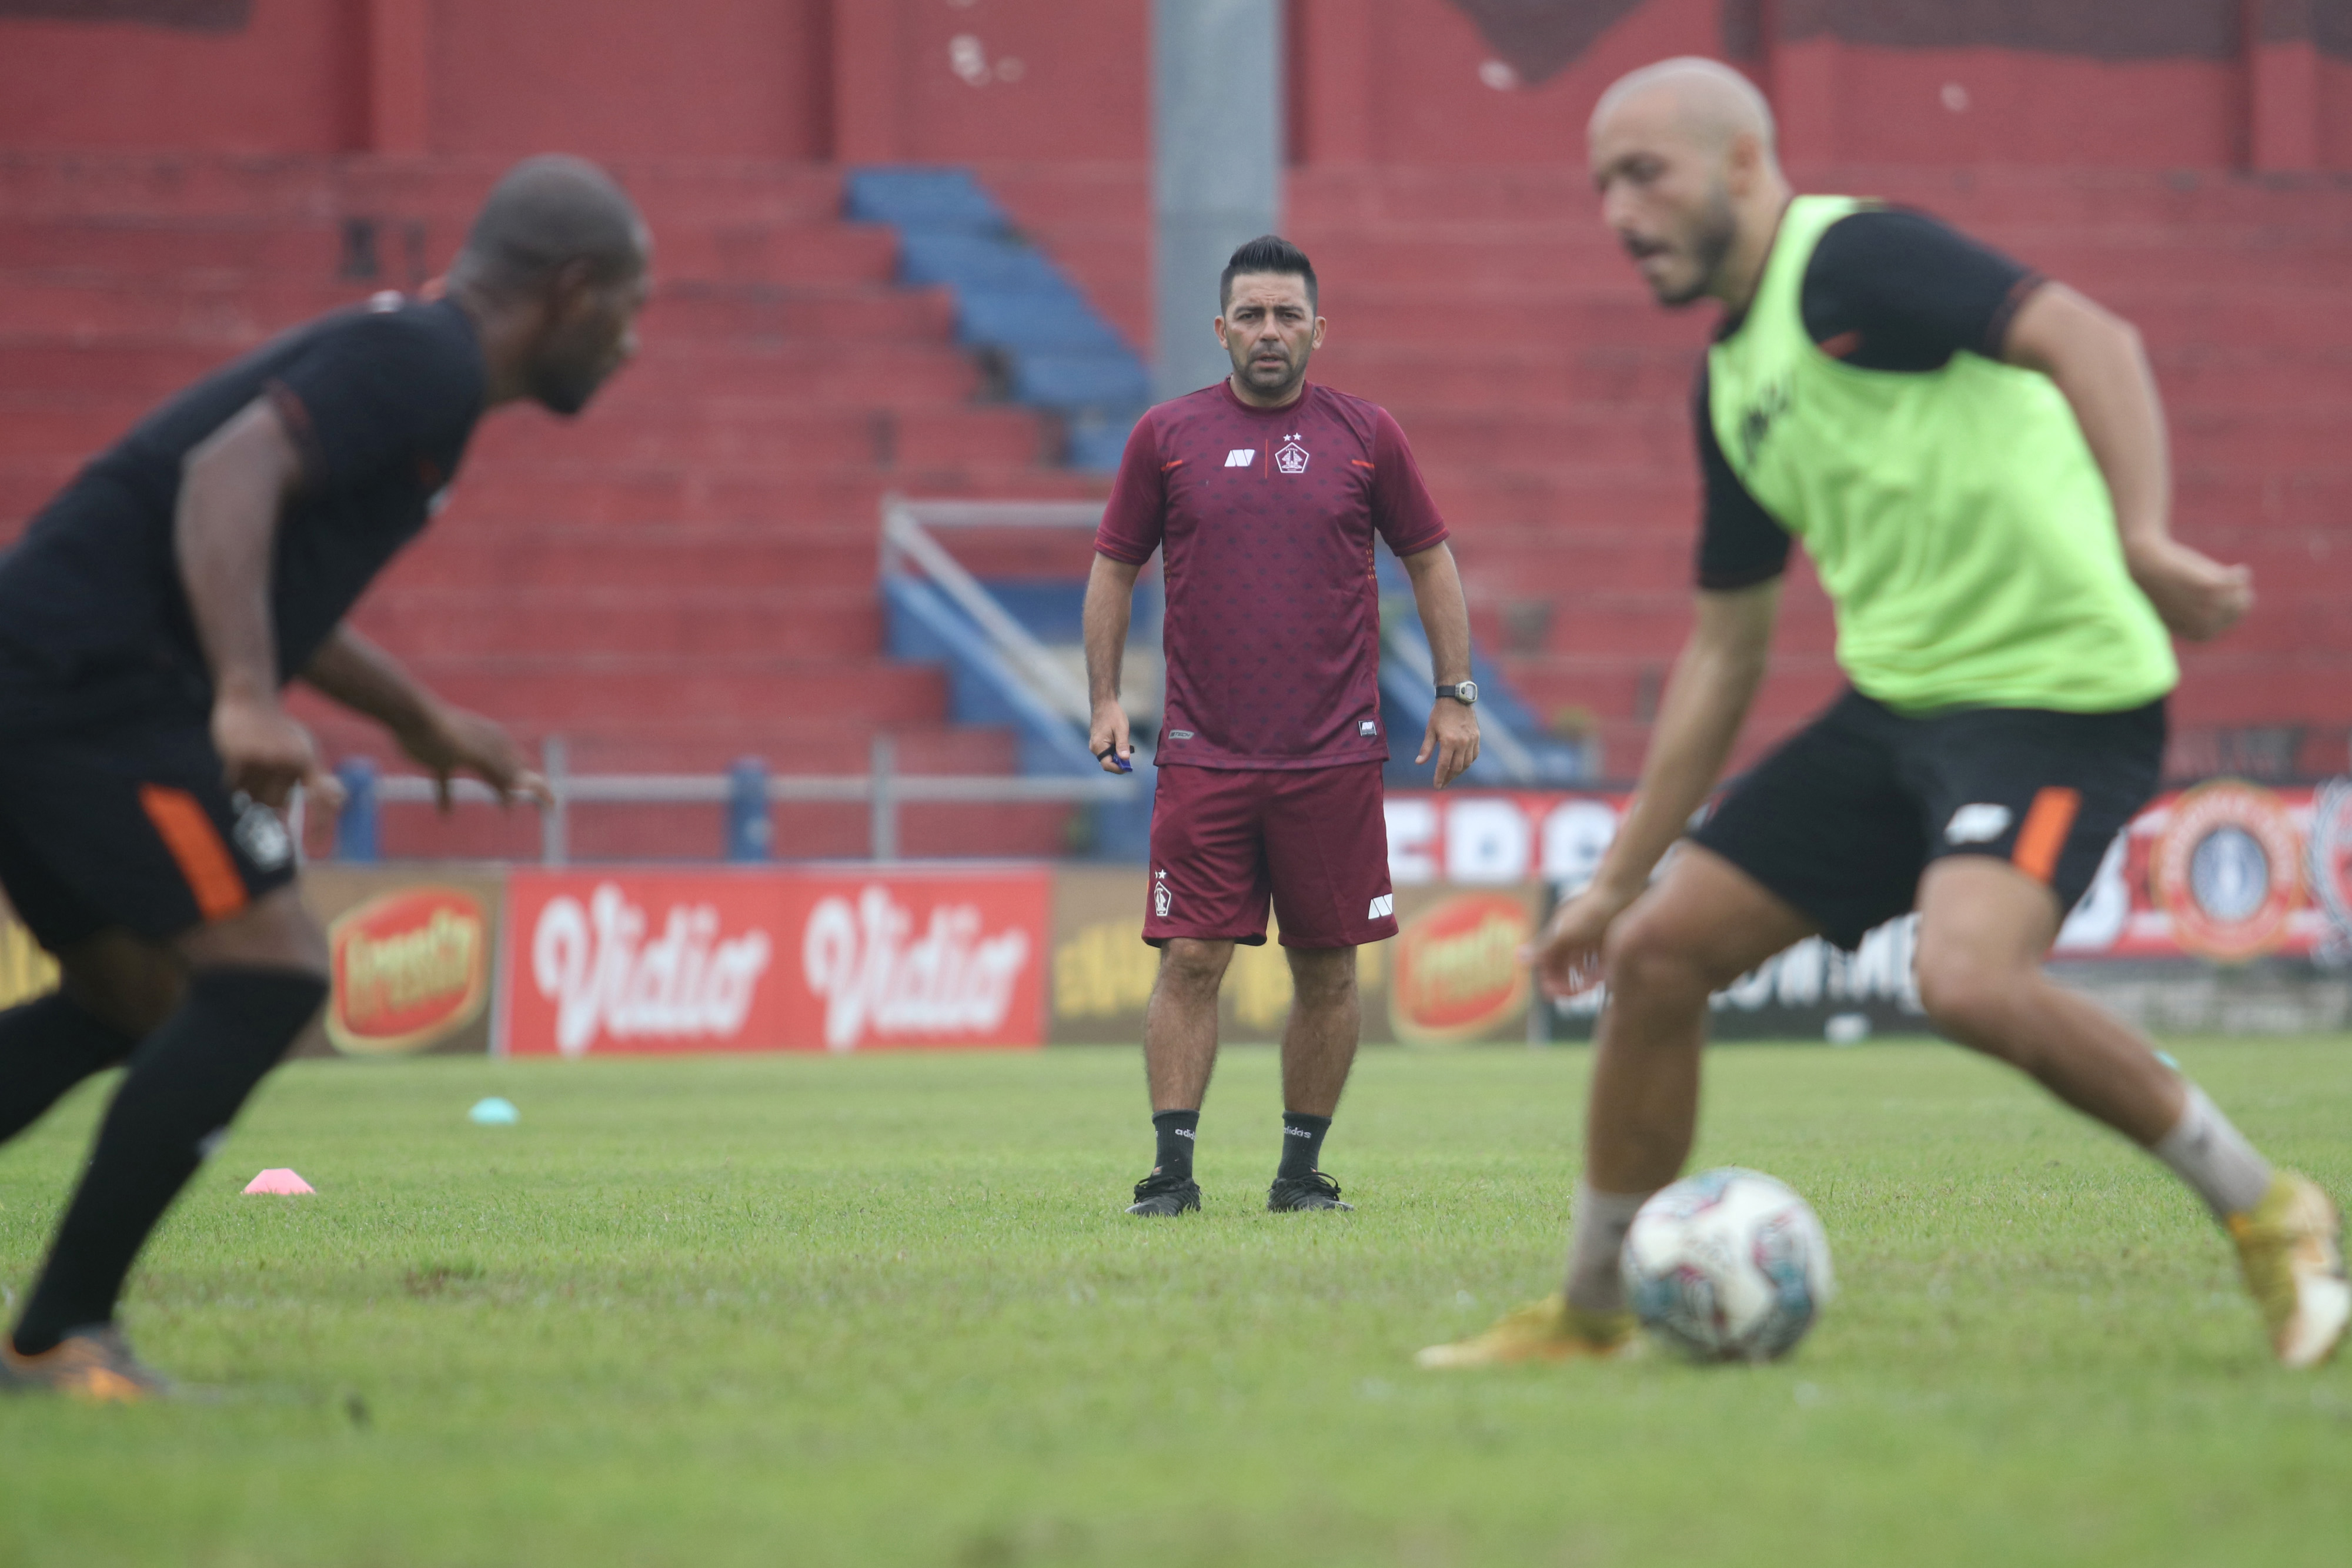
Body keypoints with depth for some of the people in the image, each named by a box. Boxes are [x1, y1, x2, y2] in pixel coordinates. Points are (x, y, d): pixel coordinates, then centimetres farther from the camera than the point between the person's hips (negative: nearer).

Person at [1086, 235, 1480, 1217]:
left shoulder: (1366, 436, 5)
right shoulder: (1167, 437, 5)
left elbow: (1429, 560, 12)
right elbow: (1114, 570, 10)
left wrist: (1456, 695, 7)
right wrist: (1105, 700, 2)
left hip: (1334, 756, 1)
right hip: (1204, 757, -1)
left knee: (1327, 971, 3)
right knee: (1190, 961, -8)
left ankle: (1301, 1170, 14)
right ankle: (1173, 1169, -5)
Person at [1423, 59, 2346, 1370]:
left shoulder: (1851, 258, -9)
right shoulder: (1730, 385, 17)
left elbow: (2086, 338, -23)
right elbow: (1726, 649, 23)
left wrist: (2142, 540, -38)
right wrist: (1619, 879, 23)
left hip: (2056, 694, -9)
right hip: (1896, 705, 9)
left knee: (1968, 978, -31)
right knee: (1661, 953, 5)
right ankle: (1591, 1314, 20)